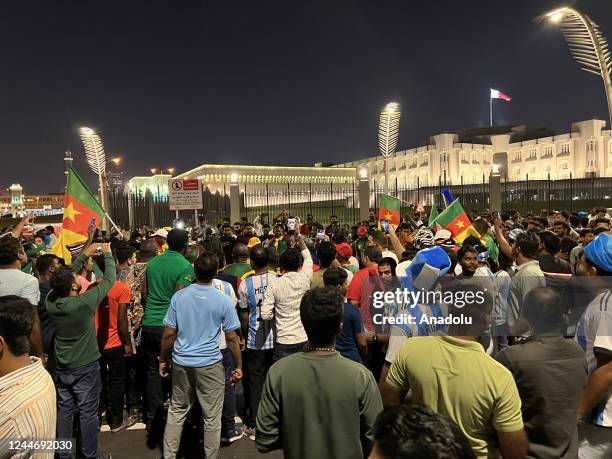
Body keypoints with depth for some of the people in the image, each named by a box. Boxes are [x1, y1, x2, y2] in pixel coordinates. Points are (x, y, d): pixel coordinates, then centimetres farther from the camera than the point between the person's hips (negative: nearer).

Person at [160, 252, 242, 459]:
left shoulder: (179, 296, -7)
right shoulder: (224, 300, -13)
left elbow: (169, 334, -2)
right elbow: (232, 338, -8)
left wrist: (163, 360, 12)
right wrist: (238, 366, 4)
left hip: (181, 363, 3)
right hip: (210, 364, -3)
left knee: (177, 411, 21)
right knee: (212, 417, 10)